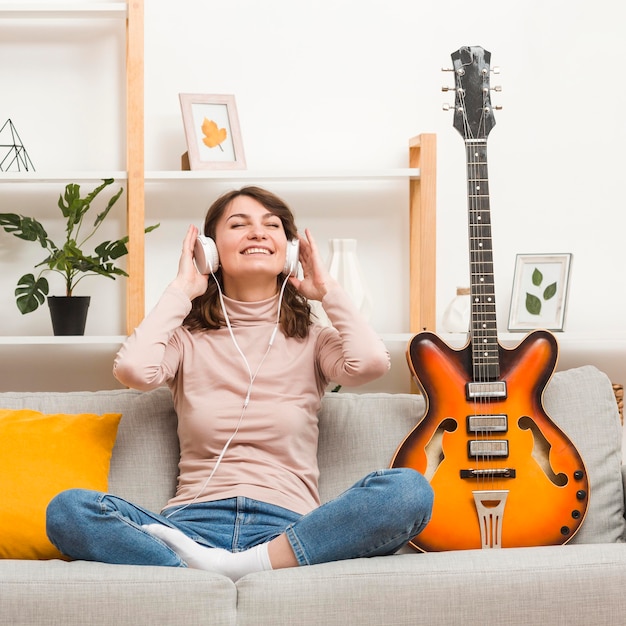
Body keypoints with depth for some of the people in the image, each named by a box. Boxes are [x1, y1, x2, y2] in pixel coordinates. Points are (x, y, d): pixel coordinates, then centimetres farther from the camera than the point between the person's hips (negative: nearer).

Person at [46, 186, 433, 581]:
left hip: (287, 528, 1)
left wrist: (327, 289, 9)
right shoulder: (187, 339, 14)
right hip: (196, 524, 0)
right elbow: (133, 369, -9)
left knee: (410, 490, -30)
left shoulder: (311, 340, 15)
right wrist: (181, 291, 6)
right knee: (68, 510, -27)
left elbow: (370, 362, -8)